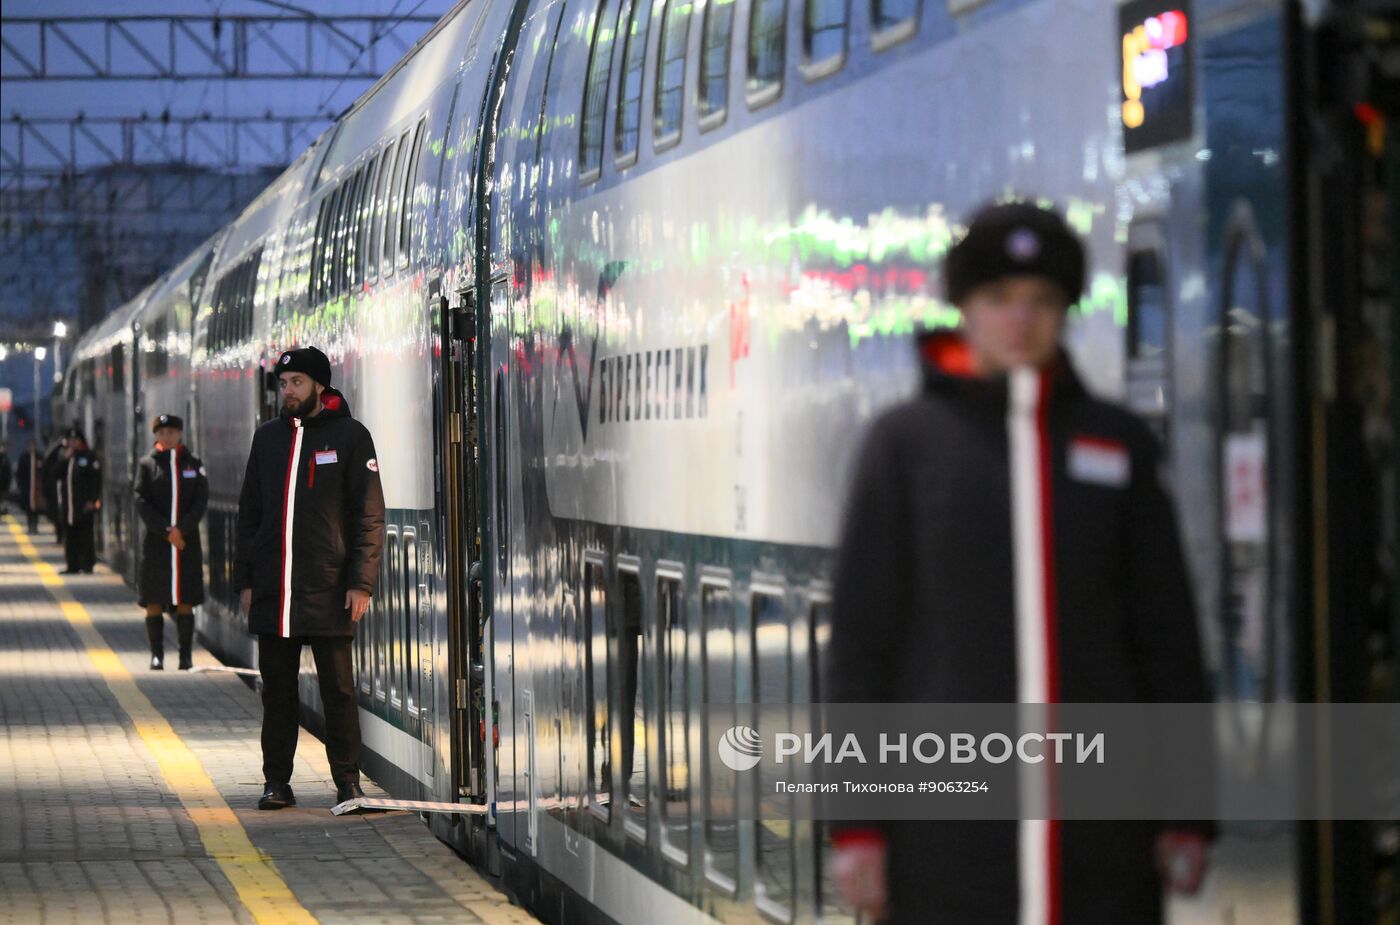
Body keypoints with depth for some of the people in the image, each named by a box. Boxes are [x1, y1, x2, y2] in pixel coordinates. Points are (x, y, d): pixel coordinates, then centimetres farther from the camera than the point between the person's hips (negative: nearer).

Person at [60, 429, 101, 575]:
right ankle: (73, 566, 11)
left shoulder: (89, 457, -2)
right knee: (70, 535, 7)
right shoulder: (67, 458, 16)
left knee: (85, 535, -4)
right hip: (69, 506, 6)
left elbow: (96, 480, -7)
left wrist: (93, 500, -14)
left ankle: (87, 565, 1)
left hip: (85, 505, -6)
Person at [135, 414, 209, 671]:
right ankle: (157, 654, 4)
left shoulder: (193, 463, 8)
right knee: (154, 600, -2)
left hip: (188, 541, 1)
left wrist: (182, 529, -13)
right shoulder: (147, 464, 4)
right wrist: (167, 531, -12)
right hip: (156, 541, -1)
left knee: (185, 600, 1)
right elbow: (142, 503, -3)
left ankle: (186, 655, 4)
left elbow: (201, 501, 1)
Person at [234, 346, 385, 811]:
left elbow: (369, 515, -2)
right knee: (277, 690, 7)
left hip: (329, 592, -4)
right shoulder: (268, 438, 14)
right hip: (272, 593, 4)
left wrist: (361, 582, -10)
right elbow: (249, 513, 18)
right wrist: (245, 580, 10)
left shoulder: (349, 436, 1)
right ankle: (277, 781, 12)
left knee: (338, 690, -1)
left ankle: (347, 781, 5)